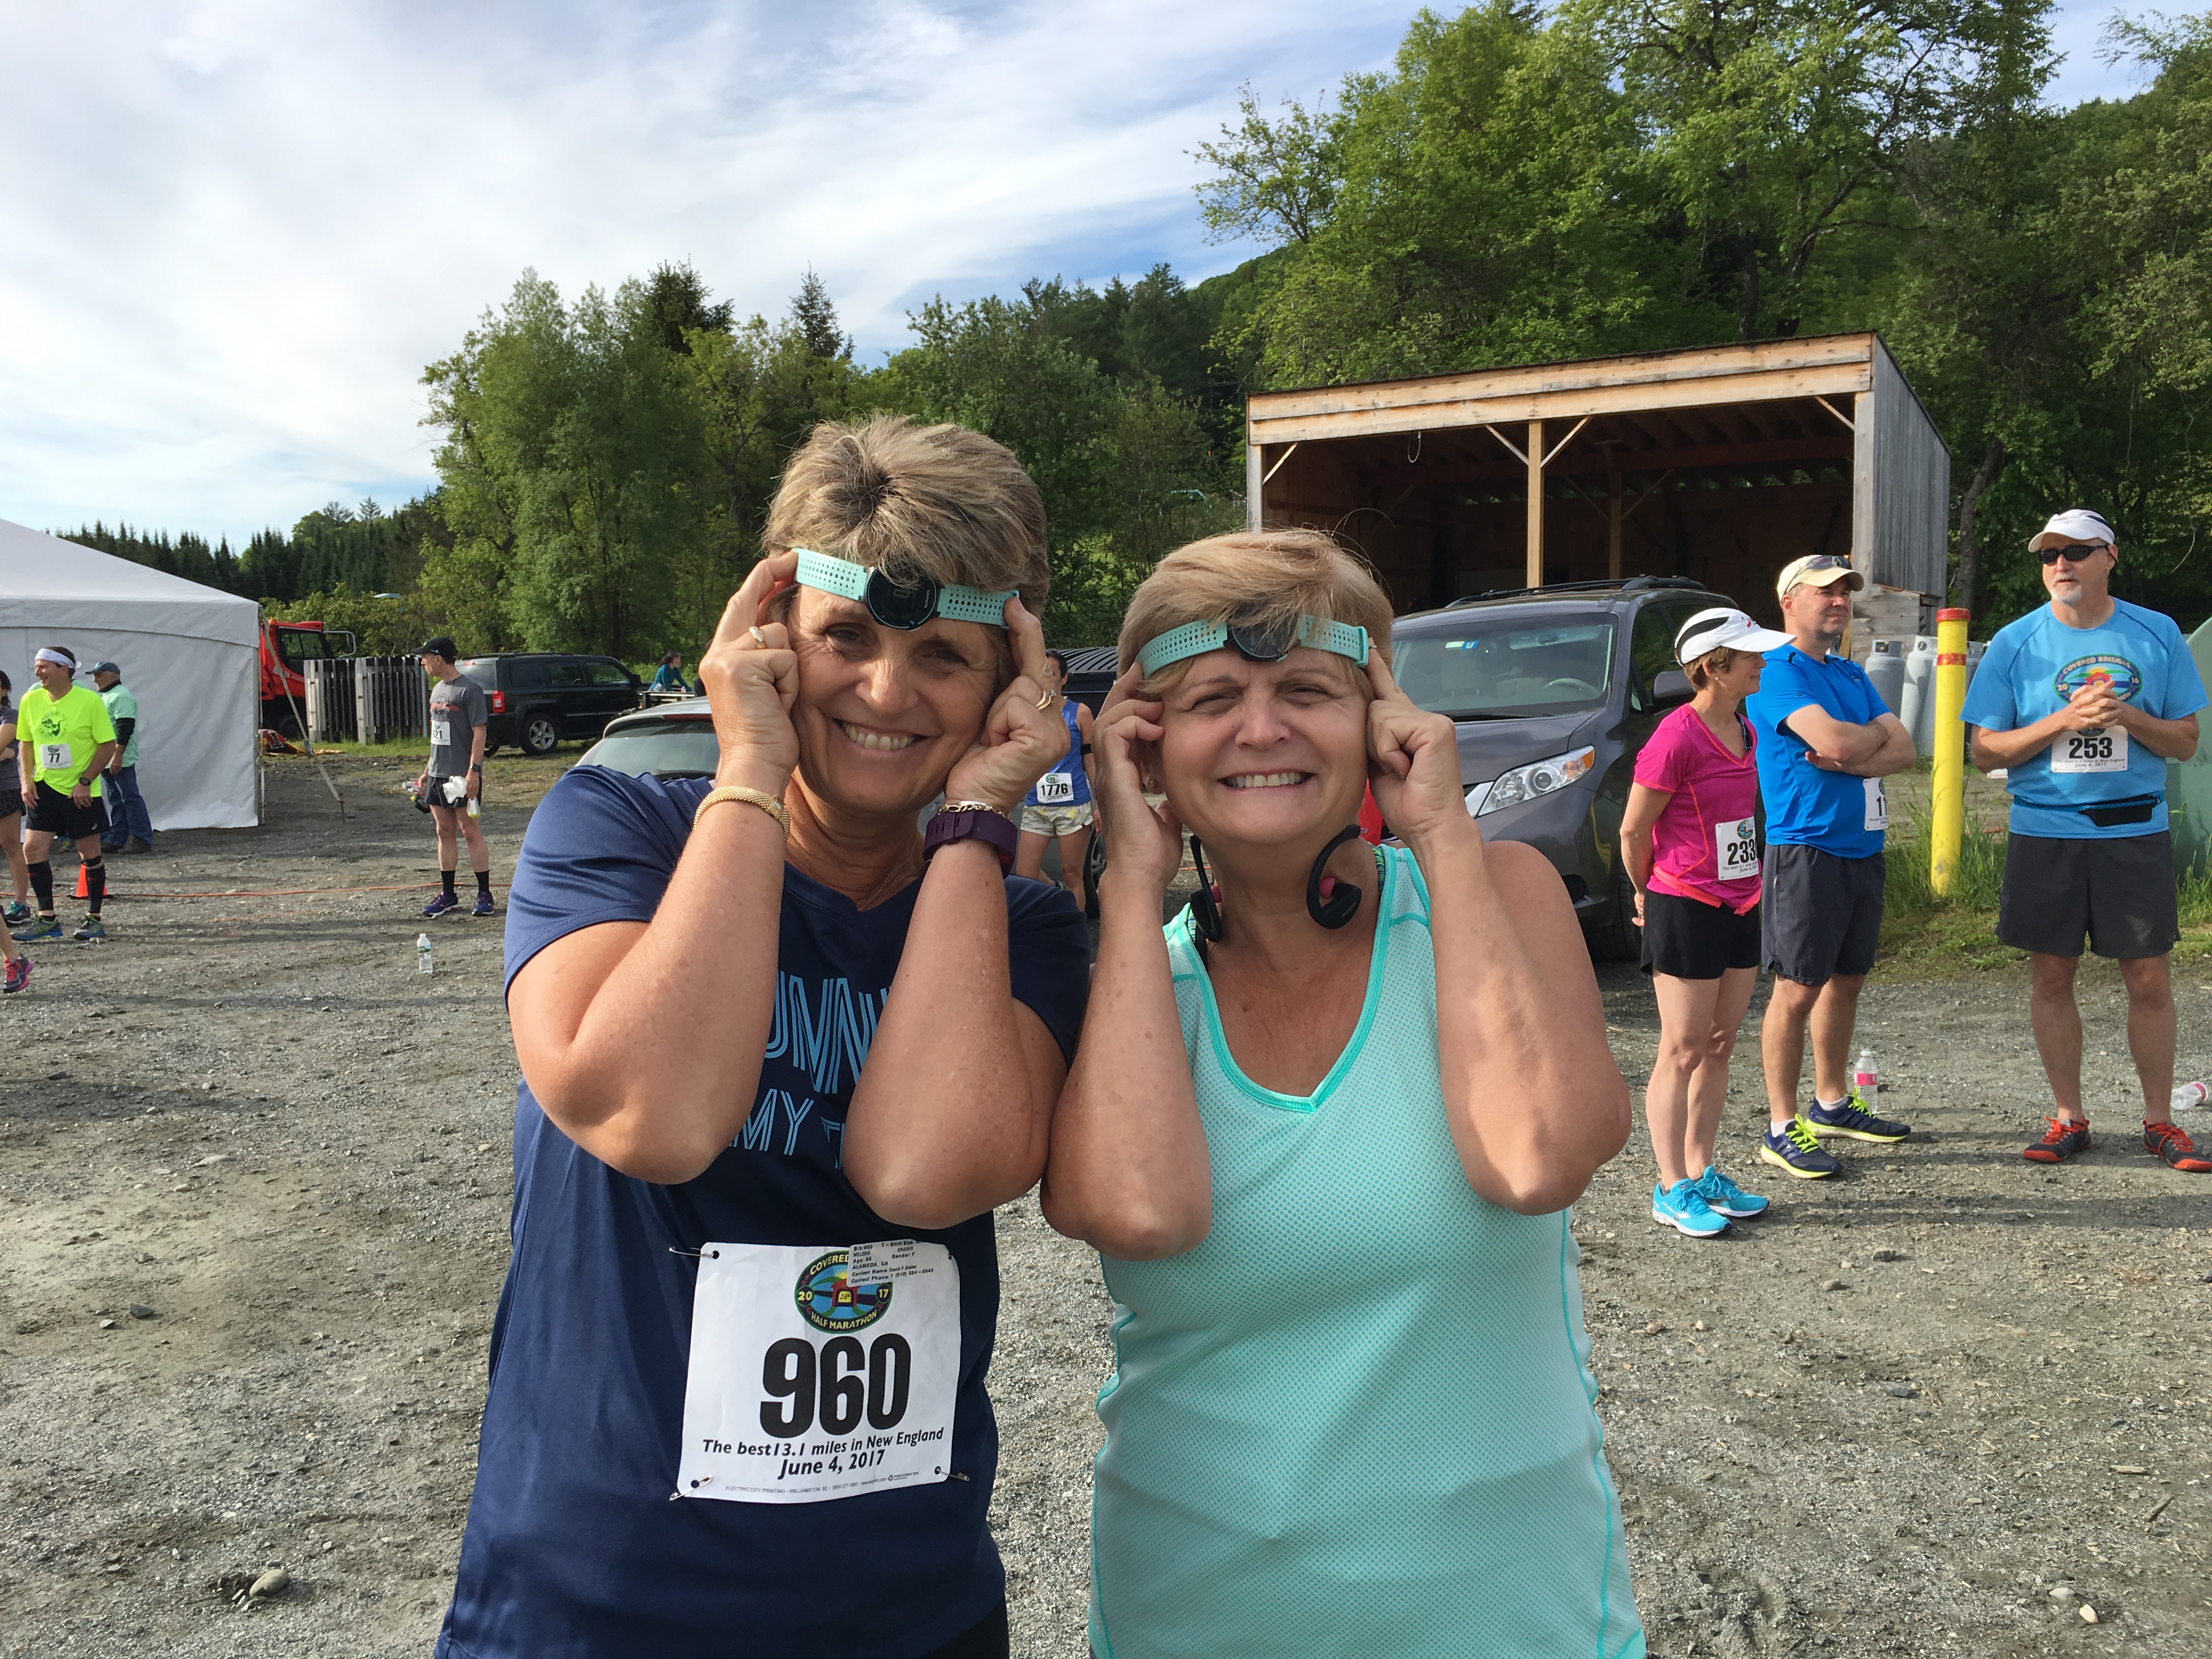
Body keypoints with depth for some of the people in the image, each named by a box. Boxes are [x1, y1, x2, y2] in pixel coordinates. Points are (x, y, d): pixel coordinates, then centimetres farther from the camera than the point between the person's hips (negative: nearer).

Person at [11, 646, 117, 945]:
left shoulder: (90, 701, -12)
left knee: (89, 854, 2)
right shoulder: (30, 700, 2)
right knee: (32, 848, -4)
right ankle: (47, 919, 7)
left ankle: (93, 920, 13)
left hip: (81, 792, -4)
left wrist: (85, 781, -15)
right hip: (44, 788, 4)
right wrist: (26, 780, 1)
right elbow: (25, 743, 13)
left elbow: (108, 745, -9)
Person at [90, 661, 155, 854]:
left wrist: (118, 756, -26)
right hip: (108, 761, 10)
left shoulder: (120, 696, -12)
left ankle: (142, 840, -6)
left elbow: (125, 727, -21)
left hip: (120, 761, -10)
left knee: (130, 798, -8)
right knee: (116, 801, 12)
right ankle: (116, 840, 15)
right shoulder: (105, 696, 21)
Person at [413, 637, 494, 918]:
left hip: (463, 775, -8)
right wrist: (427, 770, 22)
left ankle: (484, 894, 1)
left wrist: (473, 770, -21)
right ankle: (447, 895, 16)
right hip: (438, 775, 8)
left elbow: (479, 732, -14)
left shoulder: (469, 689, -10)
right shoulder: (437, 690, 16)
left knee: (470, 831, -5)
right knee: (444, 832, 10)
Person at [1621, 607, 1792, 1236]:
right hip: (1685, 911, -8)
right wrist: (1651, 896, 3)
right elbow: (1633, 831, -11)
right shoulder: (1677, 737, -17)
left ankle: (1702, 1174, 23)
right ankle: (1672, 1190, 9)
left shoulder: (1745, 731, 9)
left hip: (1740, 906, 8)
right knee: (1683, 1051, -1)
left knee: (1719, 1047, 12)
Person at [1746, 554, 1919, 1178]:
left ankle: (1831, 1103, 28)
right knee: (1797, 990, -6)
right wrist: (1878, 733, -2)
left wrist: (1848, 758, -13)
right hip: (1805, 850, -8)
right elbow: (1835, 740, -23)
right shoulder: (1776, 672, -9)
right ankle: (1782, 1127, 0)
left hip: (1862, 848, 9)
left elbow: (1903, 751, 6)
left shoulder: (1852, 675, 17)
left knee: (1846, 981, 15)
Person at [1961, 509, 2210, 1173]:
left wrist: (2127, 716, -15)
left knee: (2148, 977, 3)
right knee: (2051, 975, 5)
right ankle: (2069, 1119, 19)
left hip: (2136, 831, 0)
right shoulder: (2015, 643, 0)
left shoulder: (2157, 635, 3)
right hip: (2044, 833, 0)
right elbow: (1984, 749, -2)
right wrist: (2064, 720, -15)